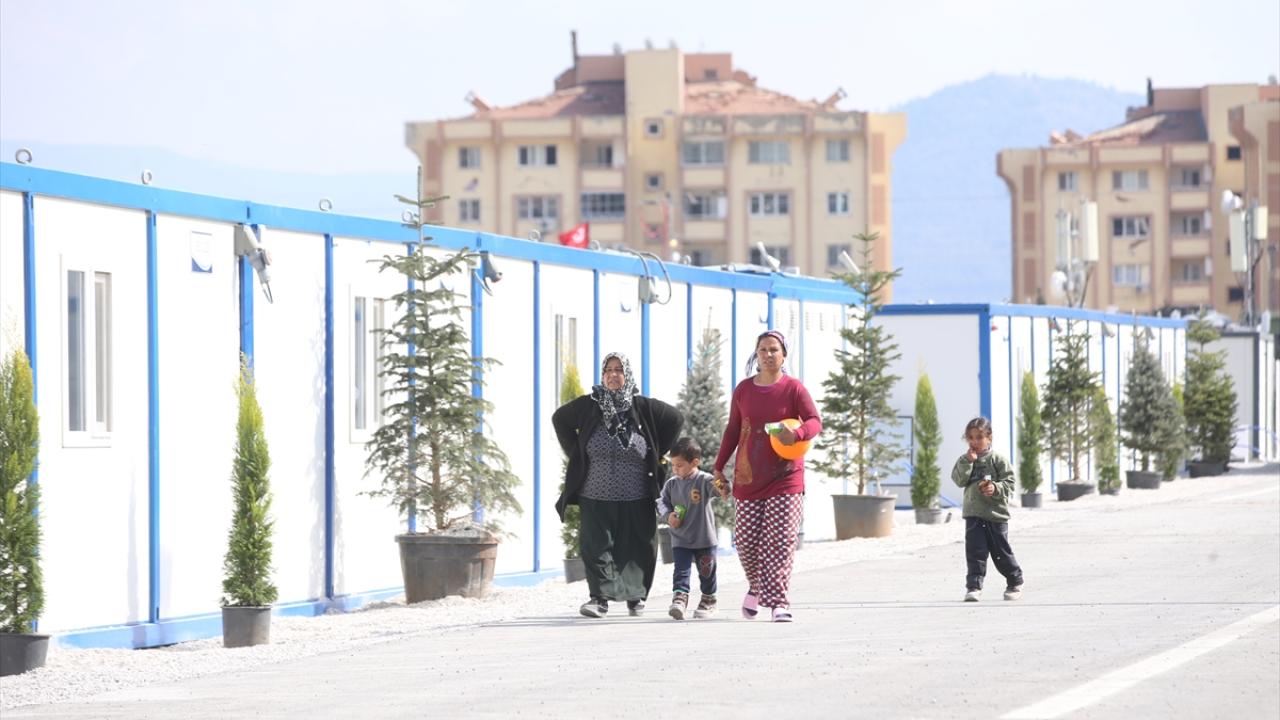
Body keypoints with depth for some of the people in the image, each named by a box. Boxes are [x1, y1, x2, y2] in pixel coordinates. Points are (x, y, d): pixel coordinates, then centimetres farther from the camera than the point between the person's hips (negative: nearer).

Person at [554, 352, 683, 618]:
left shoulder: (642, 407, 0)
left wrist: (657, 455, 9)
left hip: (636, 499, 0)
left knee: (638, 547, 6)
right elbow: (559, 419, 18)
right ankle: (599, 597, -7)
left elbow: (675, 419, 14)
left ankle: (636, 596, 22)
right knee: (596, 546, -8)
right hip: (596, 496, 0)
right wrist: (575, 454, 9)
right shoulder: (588, 406, 1)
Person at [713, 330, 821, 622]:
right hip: (749, 477, 3)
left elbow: (815, 421, -9)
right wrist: (719, 467, 13)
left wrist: (796, 434, -31)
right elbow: (733, 430, 15)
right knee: (746, 539, 1)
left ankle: (778, 603, -10)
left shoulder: (793, 388, -2)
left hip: (784, 478, -3)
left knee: (780, 541, -10)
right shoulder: (743, 390, 8)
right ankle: (756, 587, 27)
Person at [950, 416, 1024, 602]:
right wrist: (968, 462, -14)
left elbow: (1009, 483, -6)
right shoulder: (965, 460, 7)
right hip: (973, 514, 2)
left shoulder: (997, 459, -3)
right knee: (975, 552, -6)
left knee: (1001, 552, 8)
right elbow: (959, 480, -6)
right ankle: (974, 587, -5)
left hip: (996, 513, -2)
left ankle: (1015, 582, 26)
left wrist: (996, 489, -24)